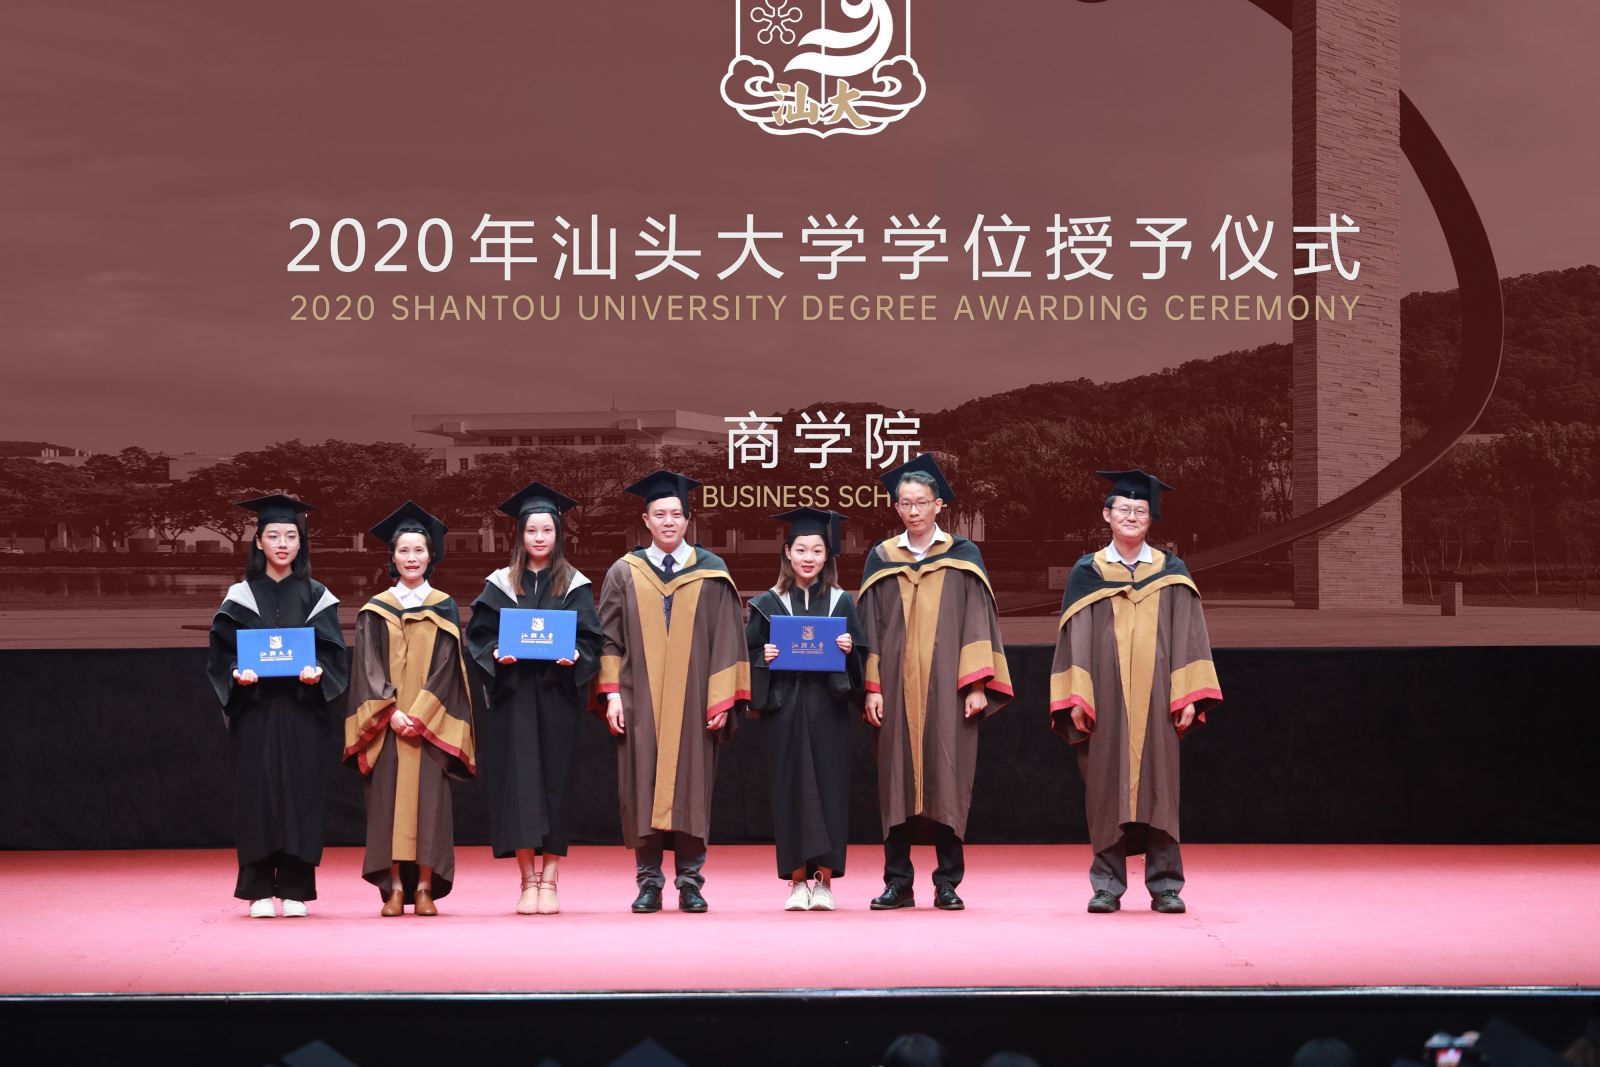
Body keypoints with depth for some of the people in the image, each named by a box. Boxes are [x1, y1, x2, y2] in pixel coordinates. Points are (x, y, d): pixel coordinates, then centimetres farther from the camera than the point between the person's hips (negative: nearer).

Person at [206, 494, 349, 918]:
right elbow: (220, 656, 3)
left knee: (300, 794, -1)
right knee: (258, 793, -3)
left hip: (303, 712, 0)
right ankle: (260, 890, 3)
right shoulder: (240, 598, 7)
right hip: (255, 712, 0)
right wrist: (237, 674, -17)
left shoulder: (316, 597, 9)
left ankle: (294, 888, 5)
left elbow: (335, 655, 3)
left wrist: (318, 673, -17)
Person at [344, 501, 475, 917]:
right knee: (389, 798, -4)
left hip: (430, 722, 0)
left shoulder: (444, 609, 8)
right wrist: (392, 712, -13)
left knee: (428, 797, -5)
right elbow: (369, 667, 1)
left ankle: (425, 887, -4)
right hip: (385, 722, 0)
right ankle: (394, 887, -3)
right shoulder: (375, 610, 8)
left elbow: (445, 666, -1)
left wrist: (420, 714, -13)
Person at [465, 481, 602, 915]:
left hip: (557, 696, 0)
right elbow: (479, 635, 7)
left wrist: (574, 656, -16)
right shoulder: (501, 585, 9)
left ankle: (549, 880, 3)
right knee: (519, 779, -5)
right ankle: (528, 882, -1)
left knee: (556, 779, -1)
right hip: (513, 697, 0)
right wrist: (497, 654, -12)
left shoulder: (575, 586, 8)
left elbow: (591, 639, 4)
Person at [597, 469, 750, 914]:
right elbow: (609, 639, 6)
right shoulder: (624, 574, 7)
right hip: (640, 702, 1)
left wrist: (723, 699, -3)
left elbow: (727, 638, 4)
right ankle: (648, 881, 6)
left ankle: (690, 881, 6)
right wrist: (613, 694, -3)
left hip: (692, 702, 0)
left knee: (692, 786, 0)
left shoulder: (712, 573, 5)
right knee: (643, 787, 0)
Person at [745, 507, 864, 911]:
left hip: (827, 707, 0)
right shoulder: (768, 604, 8)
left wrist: (848, 649, -12)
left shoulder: (841, 602, 9)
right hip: (784, 708, 0)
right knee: (790, 787, -2)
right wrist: (763, 657, -12)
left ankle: (824, 879, 0)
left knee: (828, 786, -3)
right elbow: (748, 654, 8)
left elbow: (861, 657, 8)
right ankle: (798, 880, 3)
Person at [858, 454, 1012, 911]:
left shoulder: (963, 557, 6)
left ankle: (947, 883, 4)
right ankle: (898, 883, 5)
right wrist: (872, 687, -1)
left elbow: (978, 620, 2)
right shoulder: (881, 559, 10)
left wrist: (977, 684, -6)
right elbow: (870, 625, 8)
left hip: (948, 685, -1)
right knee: (898, 781, 0)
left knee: (947, 779, -2)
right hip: (897, 686, 1)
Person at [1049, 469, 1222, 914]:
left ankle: (1165, 885, 3)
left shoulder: (1171, 573, 9)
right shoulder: (1087, 574, 8)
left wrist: (1188, 695, -4)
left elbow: (1188, 636, 5)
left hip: (1155, 701, 0)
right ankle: (1107, 885, 5)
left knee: (1158, 787, 0)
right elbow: (1076, 638, 4)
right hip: (1105, 699, 0)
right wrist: (1075, 698, -5)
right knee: (1107, 789, 0)